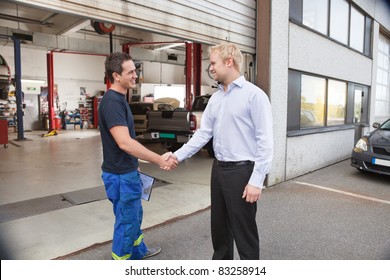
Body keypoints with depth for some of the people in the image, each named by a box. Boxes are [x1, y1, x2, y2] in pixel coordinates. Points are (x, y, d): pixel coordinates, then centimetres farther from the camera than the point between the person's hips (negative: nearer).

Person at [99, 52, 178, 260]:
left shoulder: (119, 99, 9)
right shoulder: (112, 101, -23)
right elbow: (124, 142, -31)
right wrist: (160, 160, -29)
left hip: (127, 171, 10)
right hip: (120, 175, -10)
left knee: (135, 215, 24)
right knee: (126, 221, 6)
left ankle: (138, 251, 45)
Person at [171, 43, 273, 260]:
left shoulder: (254, 95, -12)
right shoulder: (215, 98, 11)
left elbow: (265, 141, -16)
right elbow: (204, 133, 11)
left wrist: (256, 180, -19)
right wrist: (179, 155, 3)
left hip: (242, 171, -7)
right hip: (218, 169, 7)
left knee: (244, 231, 6)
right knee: (219, 227, 20)